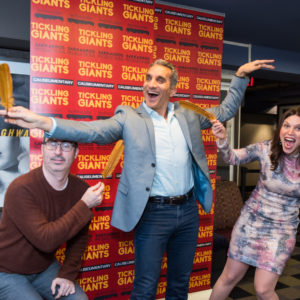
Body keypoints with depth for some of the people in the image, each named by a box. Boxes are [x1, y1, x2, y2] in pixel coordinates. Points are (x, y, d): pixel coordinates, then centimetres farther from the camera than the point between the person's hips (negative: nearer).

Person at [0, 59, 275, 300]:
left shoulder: (188, 116, 7)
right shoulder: (129, 117, -4)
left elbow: (225, 111, 18)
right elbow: (94, 131, -17)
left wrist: (240, 75, 11)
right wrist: (42, 122, -31)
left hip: (188, 211, 4)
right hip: (153, 214, -4)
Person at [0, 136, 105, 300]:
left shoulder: (81, 189, -9)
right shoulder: (21, 188, -27)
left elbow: (79, 237, 2)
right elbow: (46, 240, -33)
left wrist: (67, 274, -8)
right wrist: (85, 206, -30)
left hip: (46, 267, 5)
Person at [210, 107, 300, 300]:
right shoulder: (266, 149, -11)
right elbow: (233, 158, -5)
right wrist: (223, 139, -22)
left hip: (281, 231, -1)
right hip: (250, 222, 1)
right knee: (229, 278, 11)